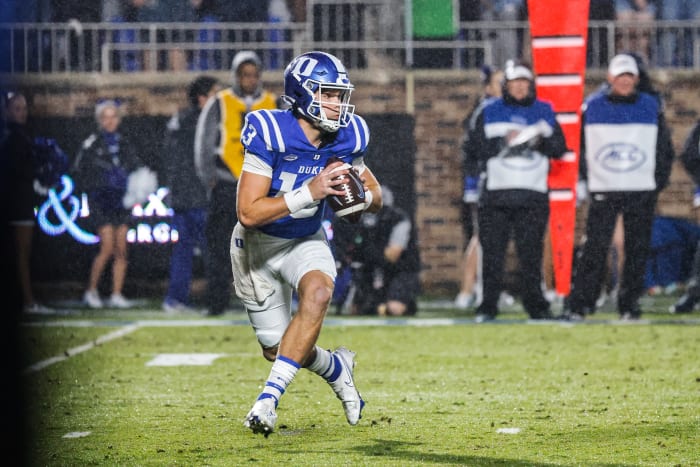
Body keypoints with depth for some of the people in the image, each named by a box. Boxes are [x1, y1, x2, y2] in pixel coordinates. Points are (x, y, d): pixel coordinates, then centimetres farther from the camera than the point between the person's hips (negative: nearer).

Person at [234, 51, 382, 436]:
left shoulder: (346, 137, -11)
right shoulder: (270, 134, -27)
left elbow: (375, 198, 3)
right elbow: (249, 213, -31)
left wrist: (359, 196, -21)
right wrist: (309, 193, -37)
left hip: (306, 241, 2)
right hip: (258, 245, -2)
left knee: (317, 292, -32)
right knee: (277, 349, 2)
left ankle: (270, 396, -29)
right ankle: (336, 368, 35)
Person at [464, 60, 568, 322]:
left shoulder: (544, 112, 13)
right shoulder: (490, 114, 11)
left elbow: (559, 148, 6)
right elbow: (478, 147, 1)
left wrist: (539, 141, -13)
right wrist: (504, 142, -13)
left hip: (533, 195, 0)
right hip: (495, 193, 0)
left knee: (531, 254, -3)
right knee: (492, 253, -3)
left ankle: (536, 306, 3)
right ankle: (488, 307, 1)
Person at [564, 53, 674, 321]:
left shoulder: (651, 108, 6)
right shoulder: (592, 108, 4)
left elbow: (665, 151, 11)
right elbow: (583, 150, 9)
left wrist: (657, 184, 2)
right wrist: (589, 184, 1)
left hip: (641, 192, 1)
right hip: (603, 192, -1)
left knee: (637, 251, 3)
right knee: (595, 249, -6)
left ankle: (629, 304, 11)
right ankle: (578, 305, -5)